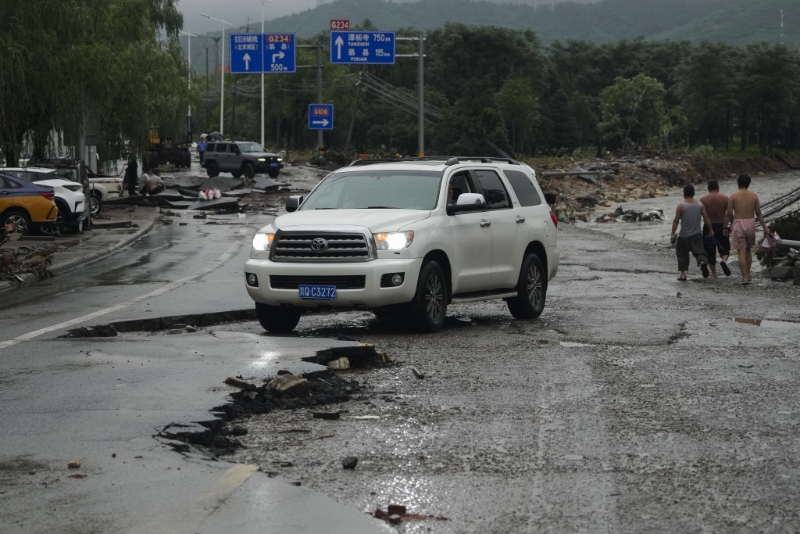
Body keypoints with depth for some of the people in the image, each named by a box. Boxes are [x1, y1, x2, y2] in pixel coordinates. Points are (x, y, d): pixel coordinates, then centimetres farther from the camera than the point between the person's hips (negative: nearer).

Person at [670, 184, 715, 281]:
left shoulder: (681, 206, -8)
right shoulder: (700, 205, 2)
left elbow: (676, 221, -7)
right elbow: (706, 218, 2)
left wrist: (672, 234, -1)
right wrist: (711, 230, 12)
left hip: (684, 236, -2)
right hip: (697, 235, 2)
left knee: (682, 255, 10)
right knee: (699, 251, 2)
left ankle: (683, 274, 11)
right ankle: (703, 262, -30)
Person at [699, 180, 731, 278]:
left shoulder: (703, 200, -2)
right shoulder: (725, 199, 0)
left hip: (708, 227, 0)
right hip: (722, 226, 0)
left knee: (710, 251, 8)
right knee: (724, 248, 11)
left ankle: (713, 273, 9)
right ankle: (724, 260, -20)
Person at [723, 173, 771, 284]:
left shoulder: (733, 196, -4)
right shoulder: (754, 196, 1)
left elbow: (728, 214, -4)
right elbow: (758, 214, 1)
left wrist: (725, 227, 7)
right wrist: (765, 227, 7)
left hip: (738, 224, -3)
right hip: (751, 223, 3)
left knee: (741, 252, -2)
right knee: (748, 250, 21)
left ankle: (745, 277, -7)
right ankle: (748, 274, 22)